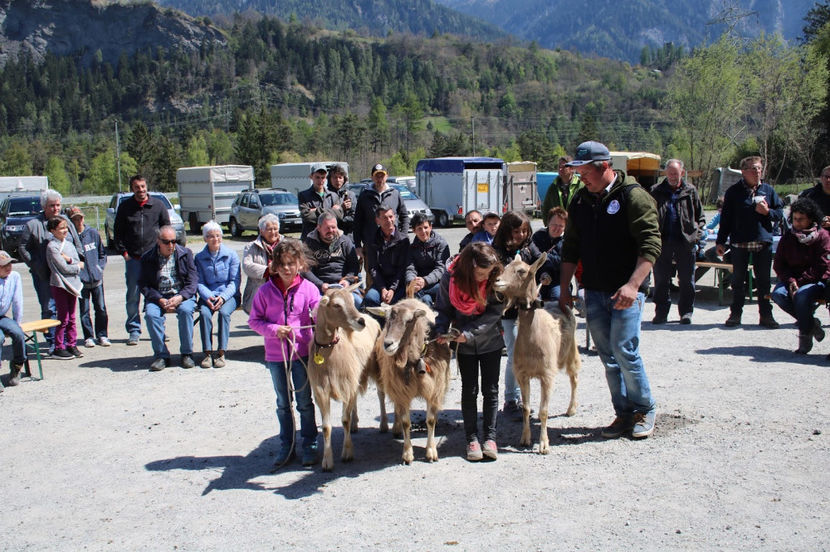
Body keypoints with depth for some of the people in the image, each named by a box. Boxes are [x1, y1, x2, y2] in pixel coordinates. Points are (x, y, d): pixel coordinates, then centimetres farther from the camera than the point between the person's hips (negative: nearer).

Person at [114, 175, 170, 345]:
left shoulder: (158, 205, 5)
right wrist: (123, 251, 0)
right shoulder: (124, 207, 6)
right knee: (133, 296, 2)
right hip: (133, 259, 1)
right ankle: (134, 331, 10)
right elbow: (117, 231, 10)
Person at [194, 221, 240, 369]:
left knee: (224, 312, -32)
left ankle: (221, 353, -25)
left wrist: (223, 297, -17)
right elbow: (199, 283, 3)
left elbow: (235, 281, -1)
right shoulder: (199, 257, 9)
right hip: (208, 295, 1)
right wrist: (208, 297, -18)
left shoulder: (231, 255, 3)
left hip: (229, 295, -1)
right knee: (204, 313, -30)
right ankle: (207, 353, -25)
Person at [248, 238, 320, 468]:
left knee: (304, 401, 8)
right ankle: (286, 446, 26)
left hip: (302, 352, -2)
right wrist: (273, 330, -14)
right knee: (283, 403, 15)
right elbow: (254, 320, 1)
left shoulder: (309, 289, -6)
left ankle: (309, 445, 20)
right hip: (275, 354, 2)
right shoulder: (266, 291, -3)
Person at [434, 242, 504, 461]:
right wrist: (442, 331, -22)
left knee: (490, 390, 4)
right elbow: (444, 309, -5)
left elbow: (495, 312, -17)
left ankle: (489, 437, 14)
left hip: (490, 341, 0)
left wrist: (469, 332, -25)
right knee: (469, 391, 5)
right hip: (464, 344, 0)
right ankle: (472, 438, 13)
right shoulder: (450, 278, -17)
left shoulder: (495, 279, -19)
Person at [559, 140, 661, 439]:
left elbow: (650, 244, -15)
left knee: (624, 350, -11)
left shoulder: (633, 196, -8)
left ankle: (645, 409, 10)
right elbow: (571, 248, 16)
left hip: (626, 291, -6)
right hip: (594, 291, 6)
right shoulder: (580, 201, 11)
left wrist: (633, 285, -25)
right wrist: (564, 288, 10)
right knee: (608, 356, 8)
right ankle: (624, 414, 19)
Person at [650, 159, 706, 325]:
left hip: (686, 242, 0)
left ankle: (686, 312, 16)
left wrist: (697, 234, -1)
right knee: (661, 280, 5)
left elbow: (700, 216, 13)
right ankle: (661, 312, 14)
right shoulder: (657, 191, 7)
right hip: (663, 241, 0)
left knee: (686, 280, 6)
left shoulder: (690, 191, 8)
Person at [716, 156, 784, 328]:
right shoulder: (734, 191, 2)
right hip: (739, 243, -1)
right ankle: (735, 314, 15)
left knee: (763, 281, 7)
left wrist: (767, 212, -9)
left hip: (764, 242, 2)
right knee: (738, 280, 6)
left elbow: (780, 213, 12)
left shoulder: (768, 190, 7)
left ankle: (766, 315, 16)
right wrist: (721, 241, 0)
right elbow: (725, 218, 2)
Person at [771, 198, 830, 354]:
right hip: (792, 280, 4)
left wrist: (799, 282, -17)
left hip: (817, 282, -4)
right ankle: (811, 323, -9)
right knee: (778, 294, -27)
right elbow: (778, 265, 4)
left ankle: (805, 337, -18)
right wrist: (791, 281, -15)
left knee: (802, 294, -35)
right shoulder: (787, 238, 8)